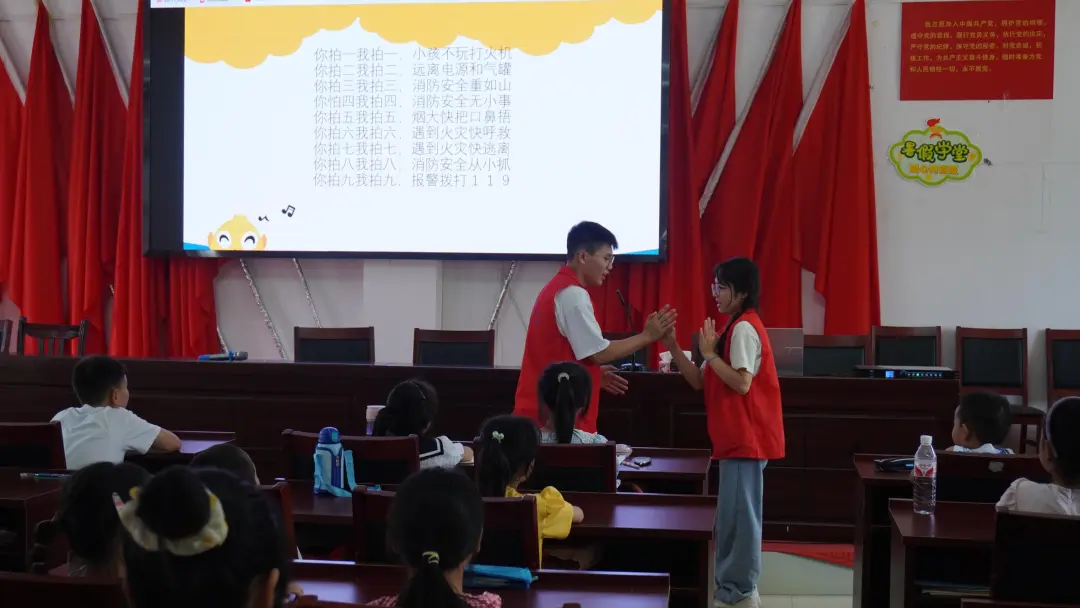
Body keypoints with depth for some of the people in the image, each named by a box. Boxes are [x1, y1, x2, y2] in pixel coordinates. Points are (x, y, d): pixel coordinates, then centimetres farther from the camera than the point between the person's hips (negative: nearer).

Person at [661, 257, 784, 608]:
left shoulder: (744, 328, -13)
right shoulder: (735, 328, 19)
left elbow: (742, 383, -23)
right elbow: (700, 381, 13)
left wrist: (709, 353, -15)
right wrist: (673, 347, 3)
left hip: (747, 438, -10)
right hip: (737, 437, 10)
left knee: (738, 513, -6)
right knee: (734, 513, 12)